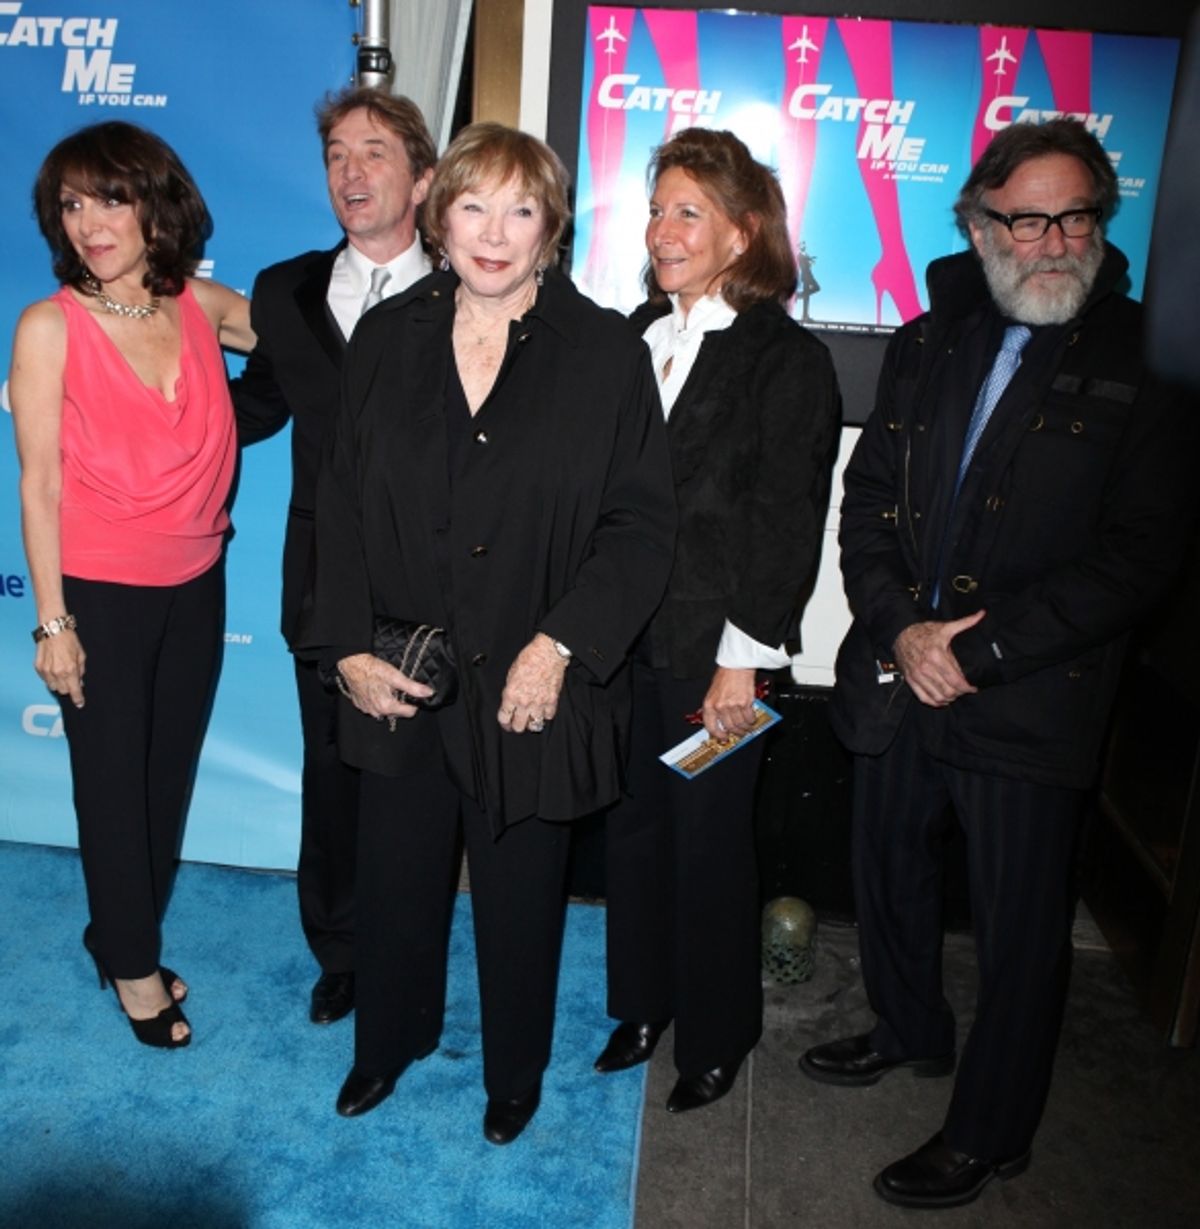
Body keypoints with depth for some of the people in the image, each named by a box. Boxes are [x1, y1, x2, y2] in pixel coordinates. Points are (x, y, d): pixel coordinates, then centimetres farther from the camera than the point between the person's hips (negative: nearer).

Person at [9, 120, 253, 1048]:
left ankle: (123, 934, 40)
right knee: (114, 786, 11)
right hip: (100, 594, -4)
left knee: (171, 776, 16)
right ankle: (133, 965, 33)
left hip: (196, 587, 4)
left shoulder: (205, 306, -1)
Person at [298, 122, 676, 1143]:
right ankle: (390, 1039, 49)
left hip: (530, 686, -2)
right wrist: (351, 647, -5)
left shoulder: (606, 352, -6)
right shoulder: (387, 338, 2)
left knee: (520, 894, 15)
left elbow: (642, 523, -8)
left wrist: (559, 647, -17)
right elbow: (341, 502, 4)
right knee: (396, 875, 19)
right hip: (398, 680, 3)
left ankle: (516, 1071, 43)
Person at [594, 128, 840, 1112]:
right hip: (624, 637, 5)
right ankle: (643, 1002, 38)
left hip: (716, 654, -5)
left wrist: (741, 658, -13)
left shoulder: (788, 360, -7)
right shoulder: (636, 339, 9)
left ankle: (716, 1035, 32)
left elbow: (786, 523, -10)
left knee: (711, 839, 9)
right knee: (633, 825, 15)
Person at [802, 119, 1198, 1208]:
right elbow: (868, 501, 4)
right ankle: (911, 1029, 51)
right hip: (899, 676, 5)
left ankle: (990, 1132, 33)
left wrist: (980, 650, -18)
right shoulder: (925, 349, 7)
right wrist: (901, 628, -12)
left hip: (1032, 702, -5)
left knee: (1021, 928, 9)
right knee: (890, 871, 22)